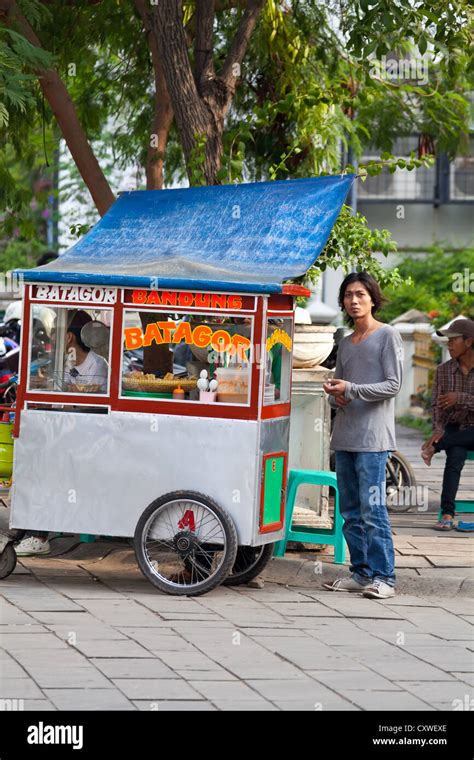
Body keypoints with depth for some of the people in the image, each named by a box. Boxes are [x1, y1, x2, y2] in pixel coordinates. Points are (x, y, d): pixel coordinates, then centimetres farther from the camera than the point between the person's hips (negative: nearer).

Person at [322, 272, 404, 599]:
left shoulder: (388, 336, -1)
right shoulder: (345, 344, 20)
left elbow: (393, 385, -7)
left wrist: (351, 390, -16)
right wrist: (334, 396, 2)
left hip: (373, 437, -7)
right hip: (344, 436, 7)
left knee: (373, 509, -13)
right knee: (350, 511, 7)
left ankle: (383, 576, -12)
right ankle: (361, 572, 13)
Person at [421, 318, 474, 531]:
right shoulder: (444, 370, 3)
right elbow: (437, 405, 0)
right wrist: (438, 430, -18)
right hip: (454, 428, 1)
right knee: (455, 457, -32)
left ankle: (434, 447, -16)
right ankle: (447, 514, -34)